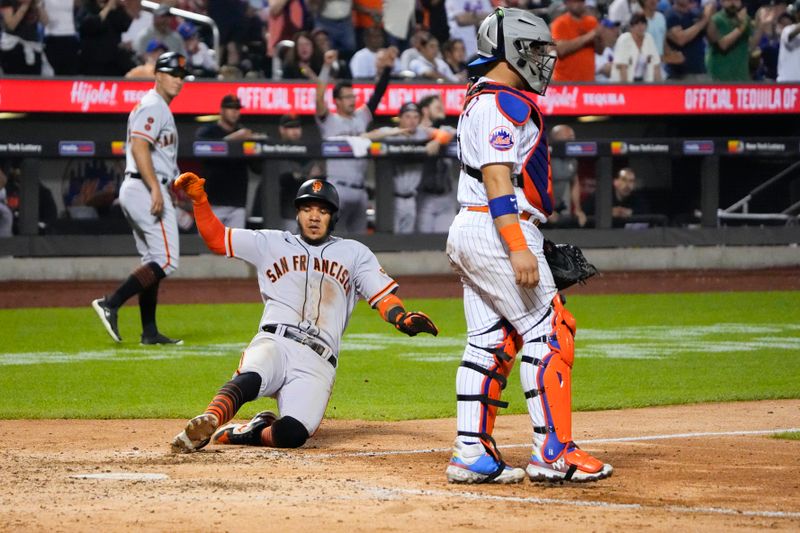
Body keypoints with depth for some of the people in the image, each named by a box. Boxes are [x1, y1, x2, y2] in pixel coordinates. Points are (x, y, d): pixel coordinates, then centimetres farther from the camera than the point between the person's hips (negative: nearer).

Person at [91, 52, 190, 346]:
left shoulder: (160, 108, 21)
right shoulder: (153, 106, -11)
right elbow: (139, 146, -23)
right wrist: (155, 189, -29)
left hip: (134, 189, 11)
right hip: (145, 188, -11)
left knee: (153, 263, 12)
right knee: (166, 260, -13)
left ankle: (150, 333, 13)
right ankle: (110, 304, -20)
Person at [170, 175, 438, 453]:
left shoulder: (354, 253, 22)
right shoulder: (272, 243, 23)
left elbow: (383, 295, 11)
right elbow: (216, 238, 22)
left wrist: (403, 319, -10)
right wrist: (199, 199, 8)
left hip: (318, 363, 0)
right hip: (274, 343, 0)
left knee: (293, 433, -30)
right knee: (250, 379, -40)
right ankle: (208, 421, -57)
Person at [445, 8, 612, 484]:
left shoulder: (481, 102, 20)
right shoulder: (502, 104, -13)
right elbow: (497, 178, -22)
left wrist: (526, 241, 24)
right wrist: (518, 247, -29)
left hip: (470, 232, 11)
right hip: (497, 232, -11)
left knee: (490, 342, 9)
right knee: (548, 333, -8)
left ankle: (472, 454, 7)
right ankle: (554, 452, -8)